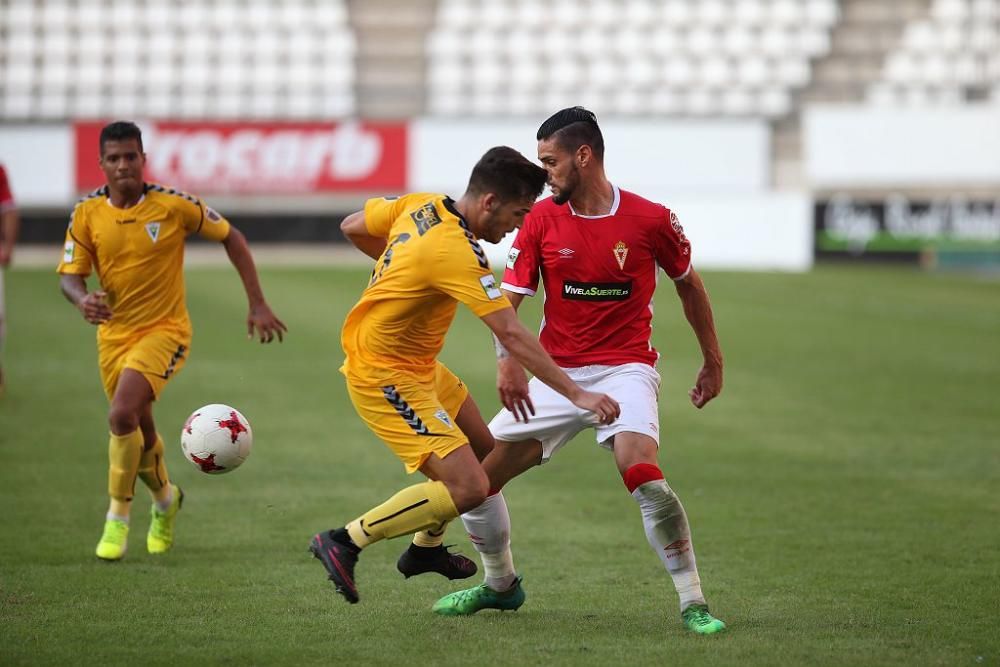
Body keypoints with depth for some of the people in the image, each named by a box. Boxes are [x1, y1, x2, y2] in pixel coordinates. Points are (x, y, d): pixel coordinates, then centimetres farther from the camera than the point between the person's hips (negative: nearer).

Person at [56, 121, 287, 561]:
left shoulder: (174, 206, -13)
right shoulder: (87, 214, -6)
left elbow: (231, 238, -1)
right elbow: (69, 275, -4)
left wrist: (257, 305, -2)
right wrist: (82, 300, -29)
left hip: (165, 331, -4)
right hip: (114, 334, 4)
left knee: (122, 415, -25)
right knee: (140, 431, 16)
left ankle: (118, 519, -9)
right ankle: (165, 499, 47)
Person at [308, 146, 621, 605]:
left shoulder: (421, 205, -2)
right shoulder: (457, 252, -28)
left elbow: (352, 228, 13)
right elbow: (512, 335, -32)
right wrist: (576, 395, -31)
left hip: (417, 364, 10)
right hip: (384, 376, -10)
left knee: (482, 450, 21)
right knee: (468, 488, -17)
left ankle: (425, 548, 37)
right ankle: (345, 542, -7)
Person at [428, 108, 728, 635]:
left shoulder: (650, 220, -9)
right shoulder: (541, 219, -3)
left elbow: (689, 284, 8)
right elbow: (508, 299, -5)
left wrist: (713, 362, 14)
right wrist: (507, 360, -24)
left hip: (625, 368, -4)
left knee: (641, 472, -31)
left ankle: (693, 604, -18)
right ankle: (501, 585, 27)